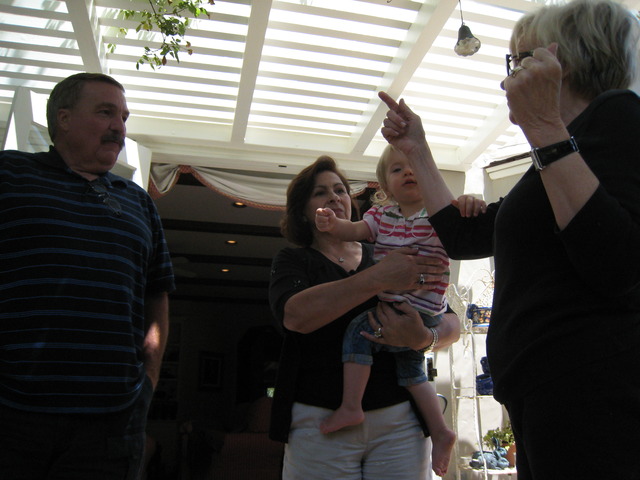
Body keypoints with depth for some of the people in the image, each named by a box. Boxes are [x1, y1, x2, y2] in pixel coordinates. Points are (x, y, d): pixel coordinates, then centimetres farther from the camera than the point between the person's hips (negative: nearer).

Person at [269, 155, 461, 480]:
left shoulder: (387, 256, 10)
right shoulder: (292, 261, 6)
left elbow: (452, 325, 6)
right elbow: (295, 315, -17)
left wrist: (423, 338, -18)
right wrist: (379, 278, -22)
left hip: (399, 418, 2)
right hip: (320, 419, -1)